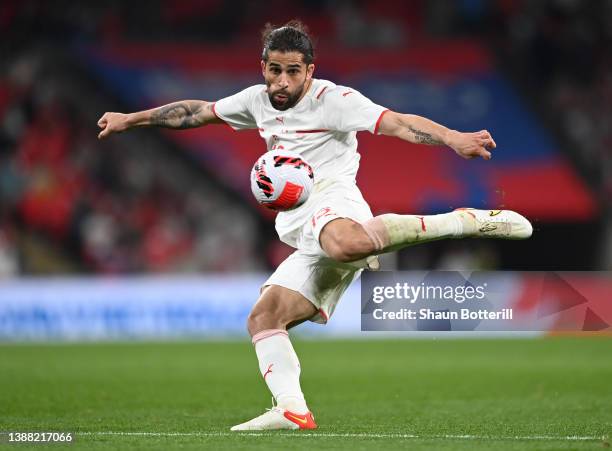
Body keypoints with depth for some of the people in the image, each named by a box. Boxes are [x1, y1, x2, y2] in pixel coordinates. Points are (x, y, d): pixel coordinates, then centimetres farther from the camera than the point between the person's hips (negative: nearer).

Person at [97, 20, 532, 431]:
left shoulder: (333, 99, -1)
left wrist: (452, 138, -29)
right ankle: (292, 410, -9)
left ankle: (466, 220, -36)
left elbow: (398, 123, -12)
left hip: (332, 205, -8)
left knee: (343, 242, -43)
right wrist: (132, 119, 39)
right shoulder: (258, 101, 21)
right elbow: (199, 111, 35)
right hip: (306, 241, 8)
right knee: (263, 318, -1)